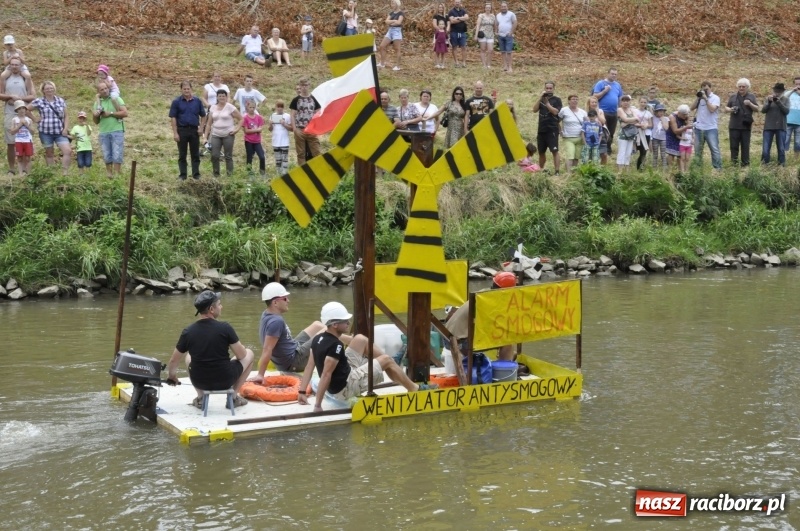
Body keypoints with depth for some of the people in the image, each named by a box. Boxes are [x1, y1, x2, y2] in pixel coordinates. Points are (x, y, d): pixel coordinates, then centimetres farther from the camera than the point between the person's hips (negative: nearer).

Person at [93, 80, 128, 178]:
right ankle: (109, 176, 9)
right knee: (107, 157, 5)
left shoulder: (116, 99, 3)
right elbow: (96, 122, 17)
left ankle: (117, 176, -6)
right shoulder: (97, 102, 12)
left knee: (117, 155, -7)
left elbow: (125, 113, -7)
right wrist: (95, 116, -6)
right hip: (103, 133, 4)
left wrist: (110, 113, -11)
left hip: (117, 131, -3)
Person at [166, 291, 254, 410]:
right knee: (249, 354, 20)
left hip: (199, 382, 3)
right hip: (225, 381, -3)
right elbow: (241, 355, -7)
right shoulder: (225, 328, -17)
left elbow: (173, 361, 5)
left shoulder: (188, 332, -7)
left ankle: (200, 398, 19)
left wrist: (171, 376, 27)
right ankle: (234, 396, 15)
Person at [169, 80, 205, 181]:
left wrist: (201, 127, -1)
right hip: (182, 130, -1)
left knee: (195, 154, 6)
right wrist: (175, 133, -9)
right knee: (182, 155, 6)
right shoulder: (176, 102, -2)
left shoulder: (197, 101, 3)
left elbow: (203, 115, 11)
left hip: (194, 130, 1)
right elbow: (173, 118, -3)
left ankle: (196, 174, 13)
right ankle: (182, 175, 12)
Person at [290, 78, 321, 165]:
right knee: (301, 153, 4)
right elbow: (293, 115, 0)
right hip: (300, 130, -2)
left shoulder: (313, 99, 8)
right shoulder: (296, 100, 1)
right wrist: (295, 129, -8)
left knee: (317, 152, -3)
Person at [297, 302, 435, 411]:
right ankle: (414, 388, 17)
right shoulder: (335, 346, -27)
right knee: (386, 360, 1)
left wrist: (302, 392, -1)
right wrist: (318, 405, -30)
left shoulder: (318, 339, -1)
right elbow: (326, 374, -30)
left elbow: (309, 366, -1)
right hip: (346, 387, -9)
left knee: (361, 340, 15)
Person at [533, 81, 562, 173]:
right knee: (541, 152, 13)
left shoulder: (557, 100, 2)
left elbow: (555, 112, -12)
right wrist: (540, 97, -8)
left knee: (555, 151, -13)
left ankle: (557, 172, -17)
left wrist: (547, 103, -11)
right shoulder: (540, 99, 14)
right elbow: (535, 110, -1)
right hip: (541, 129, 5)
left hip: (552, 130, -5)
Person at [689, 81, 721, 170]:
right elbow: (692, 108, 5)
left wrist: (706, 98, -13)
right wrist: (698, 98, -3)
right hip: (699, 128, 5)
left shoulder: (715, 98, -1)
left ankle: (718, 168, -8)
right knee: (697, 150, 9)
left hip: (711, 129, -5)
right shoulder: (700, 98, 12)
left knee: (715, 149, -8)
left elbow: (712, 109, -16)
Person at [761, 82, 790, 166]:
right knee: (765, 148, -1)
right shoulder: (768, 99, 6)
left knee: (781, 149, 3)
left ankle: (782, 165, 11)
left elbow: (786, 111, -10)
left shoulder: (785, 100, 3)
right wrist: (769, 102, -18)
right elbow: (763, 110, -3)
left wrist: (778, 102, -19)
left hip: (781, 127, -1)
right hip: (769, 127, 1)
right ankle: (764, 164, 8)